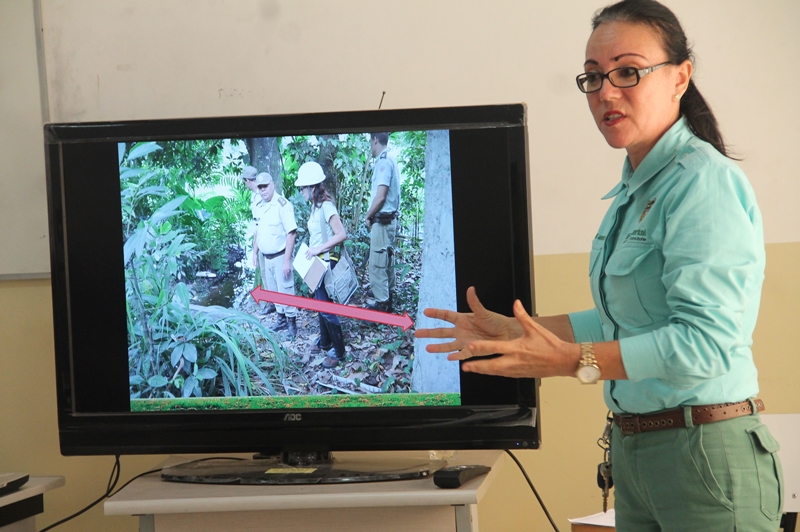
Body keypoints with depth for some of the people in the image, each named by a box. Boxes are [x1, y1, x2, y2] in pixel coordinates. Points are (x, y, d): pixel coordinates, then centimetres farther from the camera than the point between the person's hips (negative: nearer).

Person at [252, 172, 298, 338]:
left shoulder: (282, 204, -18)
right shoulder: (258, 207, 5)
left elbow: (291, 233, -19)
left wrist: (287, 260, -20)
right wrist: (255, 252, 12)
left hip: (280, 256, -7)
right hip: (264, 256, 7)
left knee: (285, 290, -2)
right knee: (272, 290, 15)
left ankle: (291, 322, 8)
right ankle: (281, 318, 29)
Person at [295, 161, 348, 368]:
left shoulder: (326, 207, -21)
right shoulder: (315, 206, 8)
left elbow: (341, 234, -26)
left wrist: (320, 248, -24)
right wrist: (311, 250, 5)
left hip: (326, 263, -9)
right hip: (316, 263, 9)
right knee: (320, 303, 19)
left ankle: (338, 351, 5)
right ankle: (325, 342, 34)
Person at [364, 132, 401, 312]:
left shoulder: (383, 162, -16)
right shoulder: (391, 161, 13)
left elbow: (380, 197, -20)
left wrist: (368, 216, -7)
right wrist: (372, 216, 16)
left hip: (381, 221, -10)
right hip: (389, 219, 10)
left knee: (377, 265, -7)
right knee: (387, 263, 17)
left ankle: (381, 303, -5)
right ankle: (387, 301, 25)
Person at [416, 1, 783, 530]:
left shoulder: (704, 184, -17)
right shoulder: (636, 191, 13)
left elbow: (706, 340, -25)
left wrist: (573, 361, -28)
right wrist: (513, 331, 18)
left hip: (706, 451, -9)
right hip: (635, 446, 9)